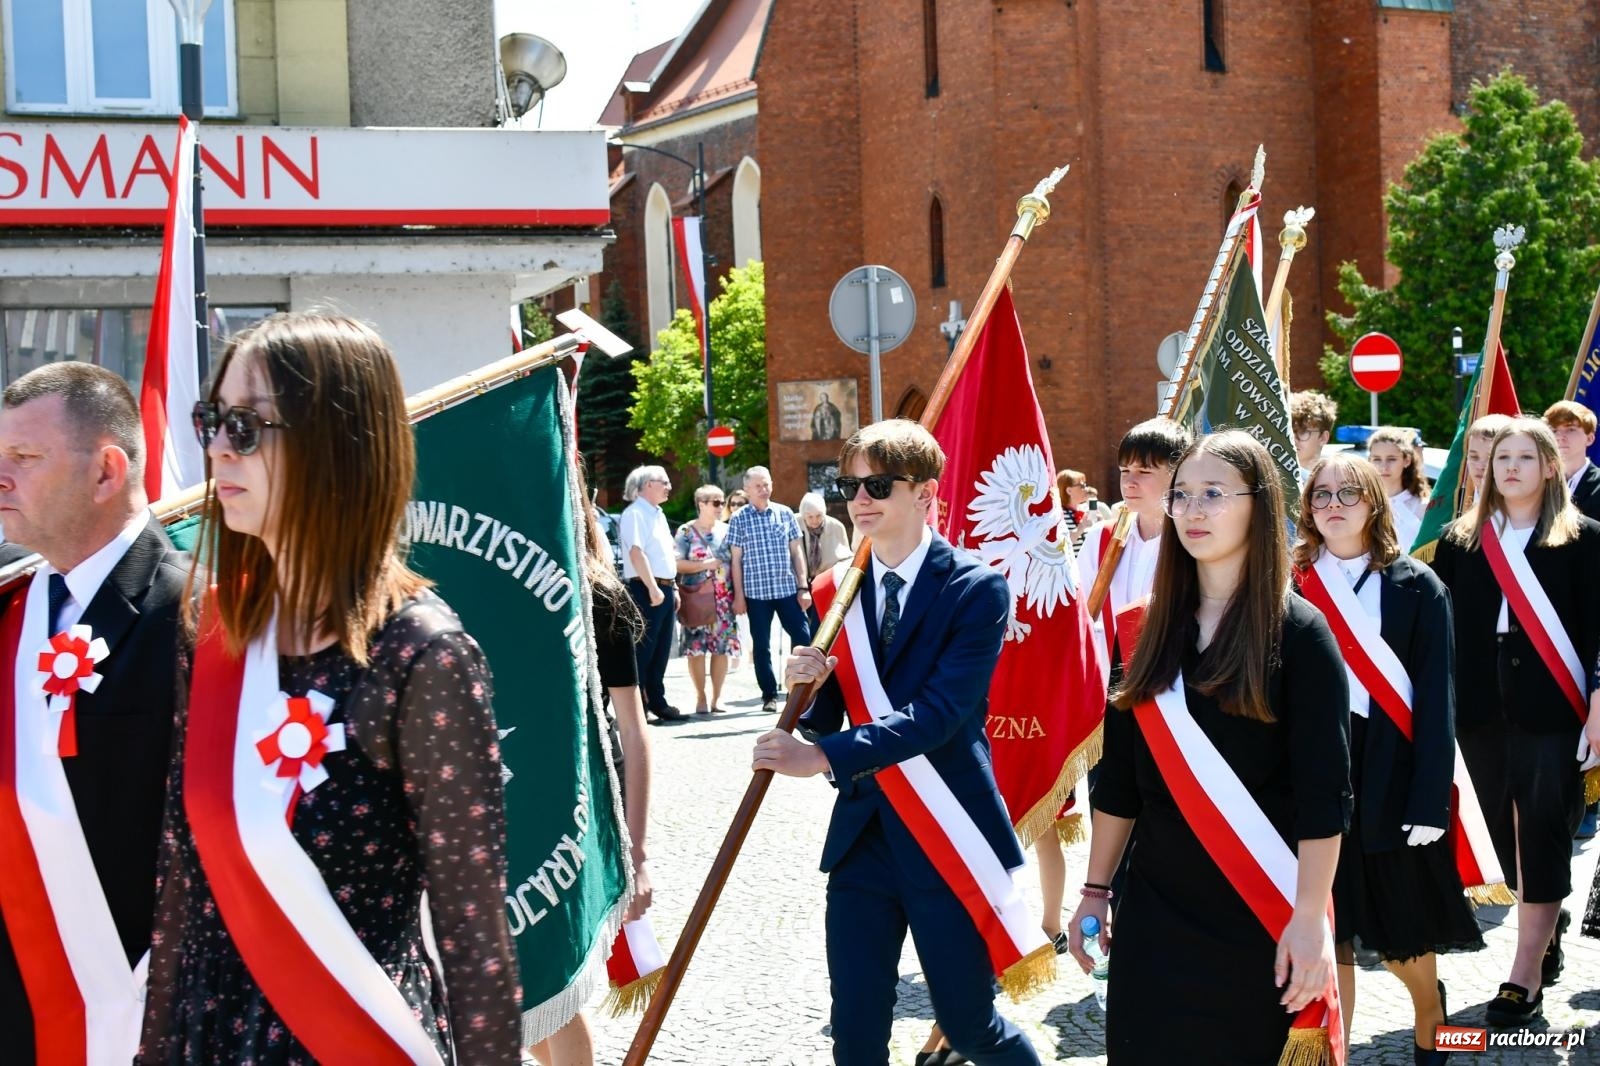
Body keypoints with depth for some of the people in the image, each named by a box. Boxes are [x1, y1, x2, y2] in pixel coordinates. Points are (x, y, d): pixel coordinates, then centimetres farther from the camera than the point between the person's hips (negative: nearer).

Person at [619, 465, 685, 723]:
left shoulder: (658, 514, 19)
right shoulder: (635, 514, -11)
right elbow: (636, 552, -20)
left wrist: (673, 587, 18)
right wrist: (653, 588, -24)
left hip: (664, 589, 9)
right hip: (645, 589, -9)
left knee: (661, 651, 12)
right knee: (643, 650, -7)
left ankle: (657, 702, 19)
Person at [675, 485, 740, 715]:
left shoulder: (726, 530, 11)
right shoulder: (686, 532, 0)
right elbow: (677, 564, -8)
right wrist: (705, 565, -14)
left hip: (724, 599, 3)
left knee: (721, 649, 1)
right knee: (696, 648, -5)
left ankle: (717, 697, 8)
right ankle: (701, 697, 4)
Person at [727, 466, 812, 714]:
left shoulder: (785, 514, 5)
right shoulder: (739, 519, 1)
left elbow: (796, 553, 8)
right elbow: (736, 560, 2)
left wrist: (803, 587, 2)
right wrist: (738, 595, -2)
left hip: (788, 589, 1)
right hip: (757, 592, -1)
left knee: (804, 638, -2)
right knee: (761, 646, 6)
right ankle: (769, 695, 15)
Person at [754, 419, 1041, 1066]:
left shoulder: (976, 589, -9)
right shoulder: (838, 591, 7)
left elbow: (939, 711, -21)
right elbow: (827, 720, 12)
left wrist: (822, 756, -30)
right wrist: (809, 688, -12)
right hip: (861, 836, 5)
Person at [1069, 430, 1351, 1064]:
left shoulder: (1297, 631, -8)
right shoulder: (1156, 628, 7)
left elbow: (1324, 792, -12)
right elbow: (1119, 775, 11)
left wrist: (1309, 917, -17)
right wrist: (1095, 888, 11)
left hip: (1258, 917, -4)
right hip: (1153, 905, 4)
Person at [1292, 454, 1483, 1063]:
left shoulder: (1416, 588, -1)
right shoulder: (1290, 586, 4)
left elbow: (1436, 699, -5)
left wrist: (1429, 801, -12)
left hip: (1390, 780, -1)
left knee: (1402, 932, 11)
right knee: (1326, 932, 2)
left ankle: (1429, 1013, 41)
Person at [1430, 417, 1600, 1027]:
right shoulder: (1461, 540, 9)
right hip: (1483, 707, 4)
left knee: (1540, 834, -6)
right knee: (1509, 834, 11)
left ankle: (1525, 978, -4)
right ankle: (1546, 934, 30)